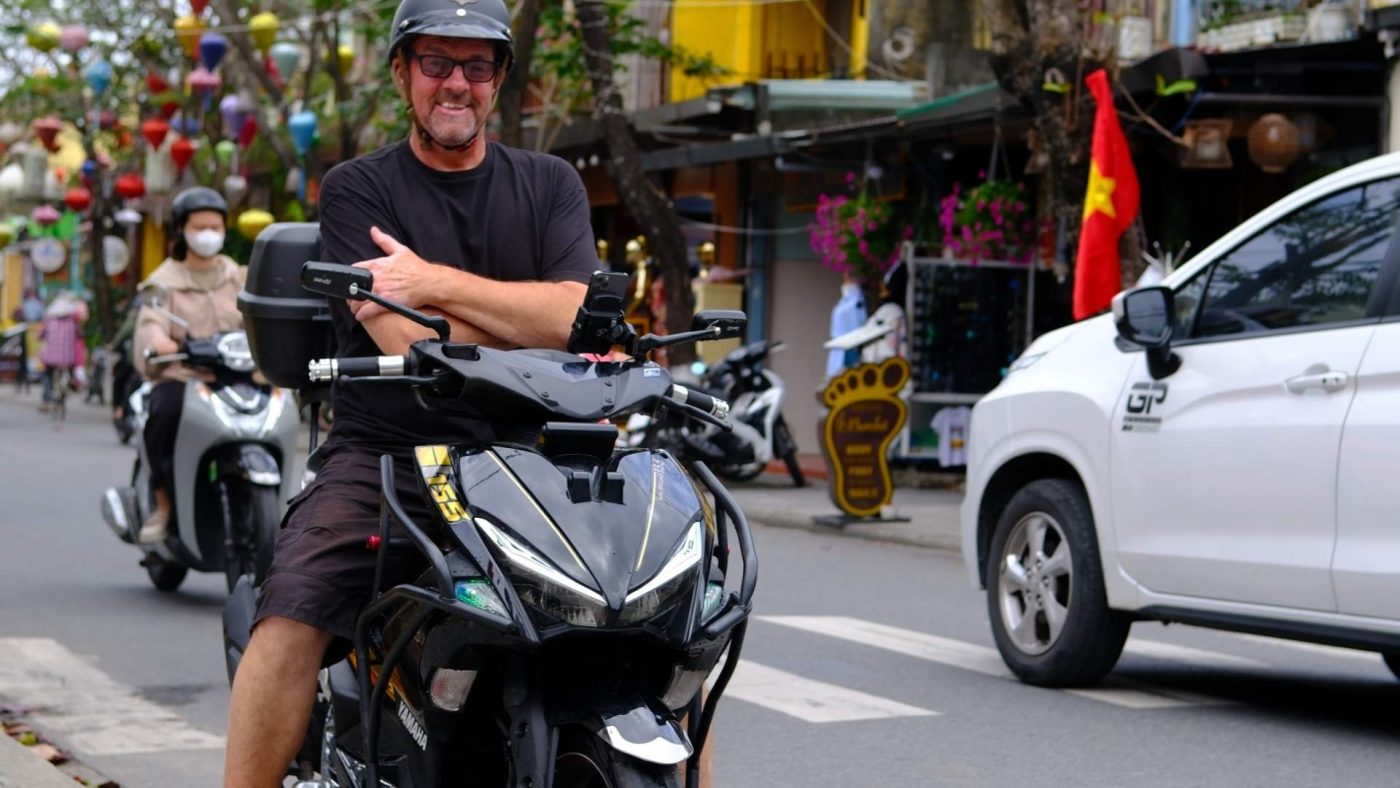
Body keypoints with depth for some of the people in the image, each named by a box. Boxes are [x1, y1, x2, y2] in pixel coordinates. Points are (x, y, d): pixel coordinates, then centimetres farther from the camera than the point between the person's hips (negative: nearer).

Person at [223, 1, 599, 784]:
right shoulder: (357, 189, 5)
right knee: (290, 620, -26)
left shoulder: (551, 184, 14)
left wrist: (437, 284, -13)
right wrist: (528, 316, -8)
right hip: (386, 454, -2)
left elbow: (579, 316, -5)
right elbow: (409, 342, -9)